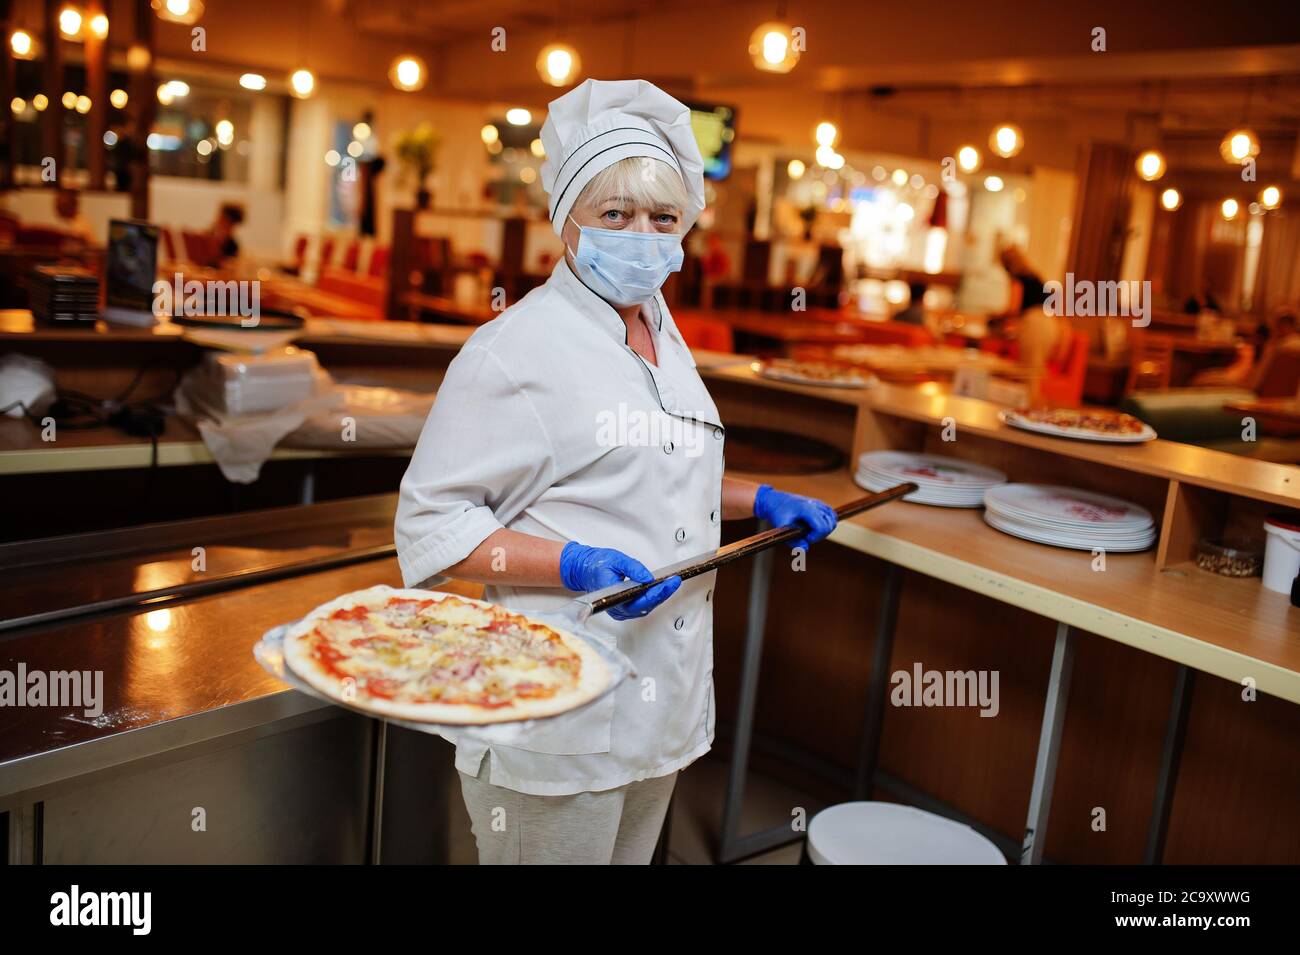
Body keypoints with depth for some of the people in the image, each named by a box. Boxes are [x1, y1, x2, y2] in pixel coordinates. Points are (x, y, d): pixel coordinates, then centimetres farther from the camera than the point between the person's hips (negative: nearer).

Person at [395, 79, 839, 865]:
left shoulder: (663, 335, 10)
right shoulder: (518, 347, -16)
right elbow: (431, 523, -16)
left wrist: (757, 500, 11)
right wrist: (575, 565, -27)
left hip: (664, 702, 8)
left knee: (632, 853, 22)